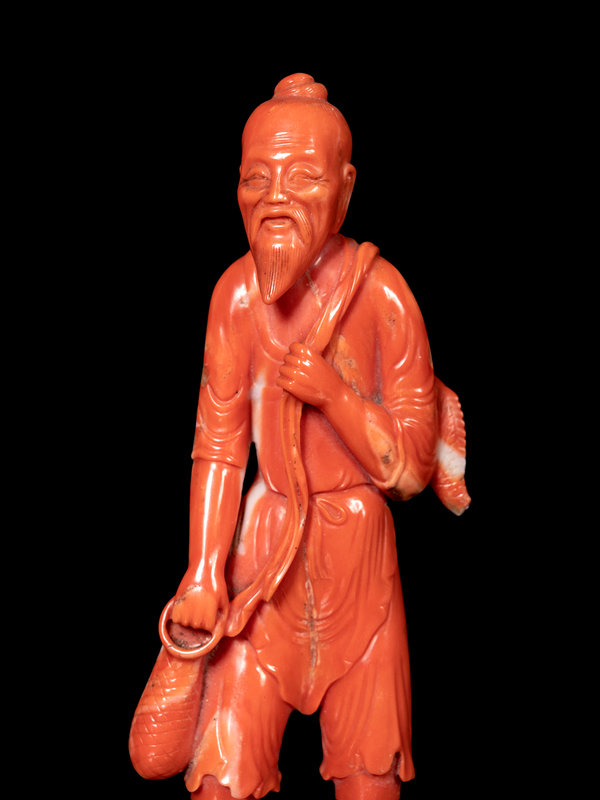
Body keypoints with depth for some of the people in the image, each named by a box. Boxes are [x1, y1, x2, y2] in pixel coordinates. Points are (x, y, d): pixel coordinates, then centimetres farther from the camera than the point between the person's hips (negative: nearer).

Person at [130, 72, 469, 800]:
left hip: (358, 552, -1)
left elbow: (413, 467, -8)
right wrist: (203, 573, -6)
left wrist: (334, 393, -22)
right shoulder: (237, 294, -6)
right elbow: (218, 445, -2)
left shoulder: (382, 295, -11)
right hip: (264, 548, 1)